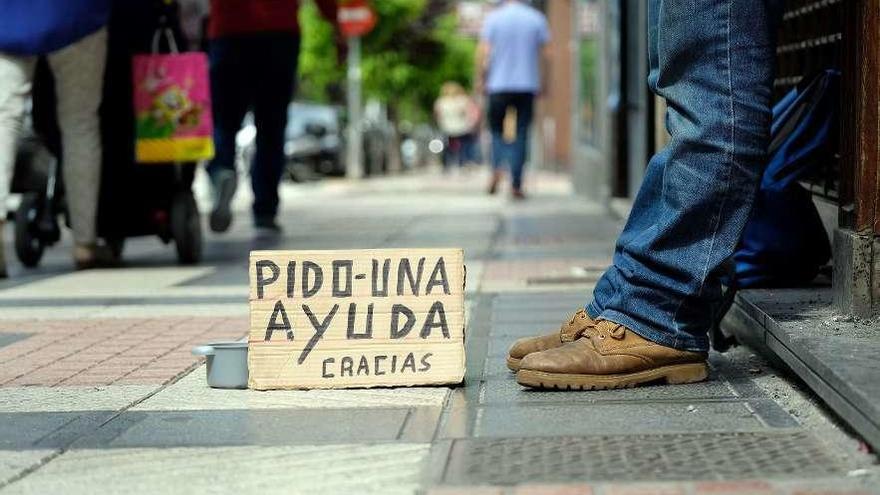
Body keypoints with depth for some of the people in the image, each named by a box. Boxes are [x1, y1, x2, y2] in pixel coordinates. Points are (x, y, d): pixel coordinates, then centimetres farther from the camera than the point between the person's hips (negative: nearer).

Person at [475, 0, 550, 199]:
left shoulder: (493, 18, -1)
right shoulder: (537, 18, 2)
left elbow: (484, 52, -5)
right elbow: (545, 54, 1)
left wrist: (480, 79, 4)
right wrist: (542, 82, 11)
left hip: (499, 85, 0)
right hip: (528, 85, 0)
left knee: (496, 129, 14)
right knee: (521, 134, 4)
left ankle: (497, 167, -12)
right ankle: (516, 184, 0)